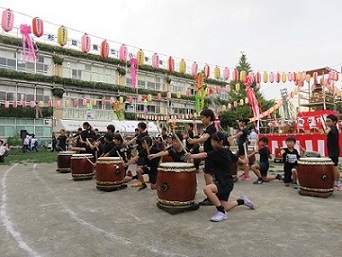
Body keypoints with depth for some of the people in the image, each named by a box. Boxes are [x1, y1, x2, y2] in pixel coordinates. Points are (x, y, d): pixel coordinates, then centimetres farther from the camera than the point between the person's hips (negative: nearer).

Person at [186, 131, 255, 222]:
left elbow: (206, 155, -32)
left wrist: (192, 156, -44)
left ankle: (222, 212, -19)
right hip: (226, 182, 10)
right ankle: (242, 201, 32)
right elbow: (235, 158, 27)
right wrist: (243, 161, 47)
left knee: (207, 189, -31)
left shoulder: (218, 152, -17)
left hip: (225, 183, -10)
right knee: (224, 207, 15)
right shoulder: (227, 151, 10)